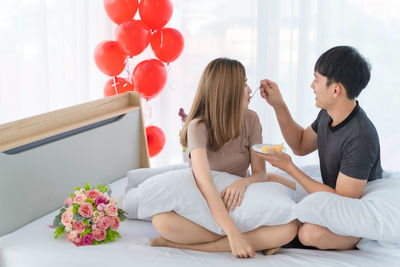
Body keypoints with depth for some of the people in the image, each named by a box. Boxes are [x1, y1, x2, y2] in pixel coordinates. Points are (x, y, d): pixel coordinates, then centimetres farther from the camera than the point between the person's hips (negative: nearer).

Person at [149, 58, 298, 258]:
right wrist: (234, 234, -41)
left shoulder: (250, 119, -4)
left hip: (240, 206, 3)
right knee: (161, 221, -35)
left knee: (289, 228, -28)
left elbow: (260, 173, -5)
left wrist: (243, 182, -31)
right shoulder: (198, 127, -18)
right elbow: (204, 183, -31)